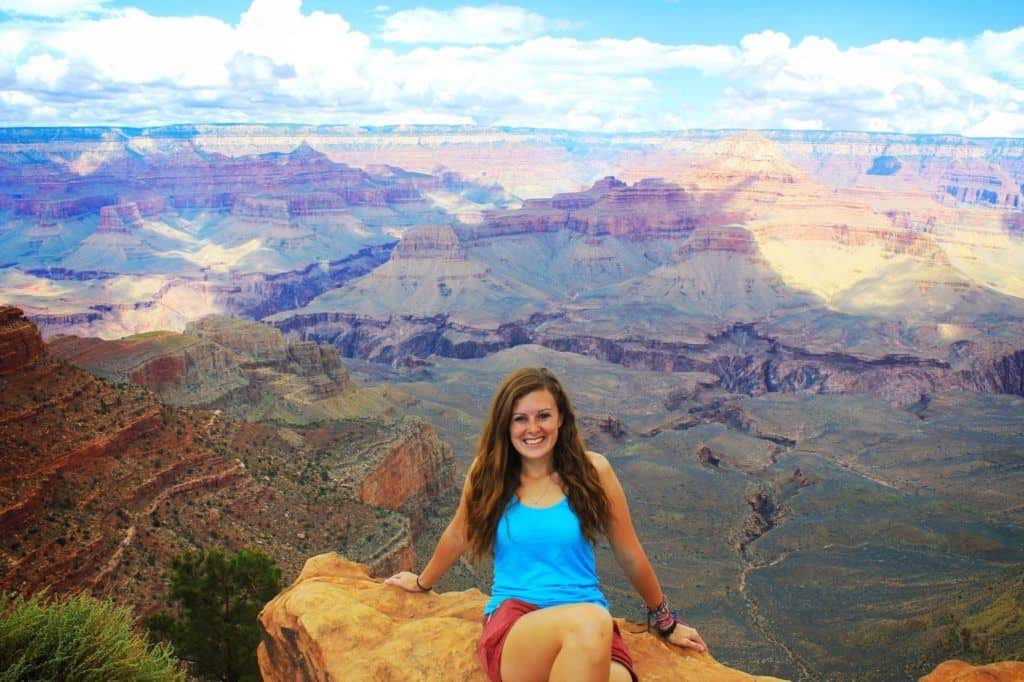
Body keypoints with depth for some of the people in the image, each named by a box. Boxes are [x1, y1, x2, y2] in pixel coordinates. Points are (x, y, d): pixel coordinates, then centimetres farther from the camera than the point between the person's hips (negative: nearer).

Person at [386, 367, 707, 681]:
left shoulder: (592, 470, 1)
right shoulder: (488, 472, 2)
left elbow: (629, 555, 12)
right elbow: (458, 536, 21)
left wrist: (664, 621, 22)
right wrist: (422, 583, 35)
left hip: (590, 623, 0)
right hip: (512, 622, 1)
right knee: (590, 622, -35)